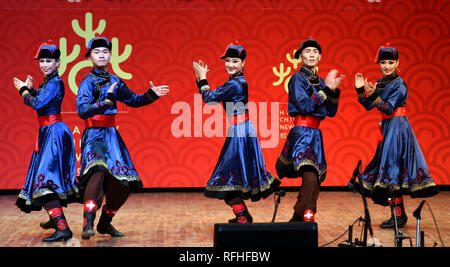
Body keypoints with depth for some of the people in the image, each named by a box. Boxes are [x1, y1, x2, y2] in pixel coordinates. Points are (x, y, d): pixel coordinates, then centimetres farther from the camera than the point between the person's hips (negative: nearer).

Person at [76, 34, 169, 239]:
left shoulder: (114, 81, 13)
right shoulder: (88, 82, -7)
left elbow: (133, 100, 26)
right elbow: (82, 110, -20)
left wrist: (152, 95, 11)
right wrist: (106, 102, -30)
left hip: (111, 136, 7)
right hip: (94, 136, -7)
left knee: (124, 180, 5)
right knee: (97, 171, -32)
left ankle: (105, 222, 22)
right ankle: (87, 224, -37)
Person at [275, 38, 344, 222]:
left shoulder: (319, 81, 17)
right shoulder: (297, 78, -3)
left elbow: (331, 112, 14)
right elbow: (305, 105, -15)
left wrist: (334, 90, -1)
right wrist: (326, 89, -11)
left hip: (315, 134, 8)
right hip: (301, 132, -8)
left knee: (314, 180, 7)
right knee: (310, 176, -25)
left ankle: (297, 219, 18)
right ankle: (308, 217, -31)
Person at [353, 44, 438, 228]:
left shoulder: (399, 84, -11)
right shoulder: (380, 83, 11)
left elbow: (389, 108, -20)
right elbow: (368, 106, 9)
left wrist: (373, 95, -30)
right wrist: (361, 90, -4)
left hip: (397, 128, -8)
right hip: (387, 128, 8)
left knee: (392, 169, -10)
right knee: (389, 169, 9)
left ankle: (398, 216, -6)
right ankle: (398, 215, 16)